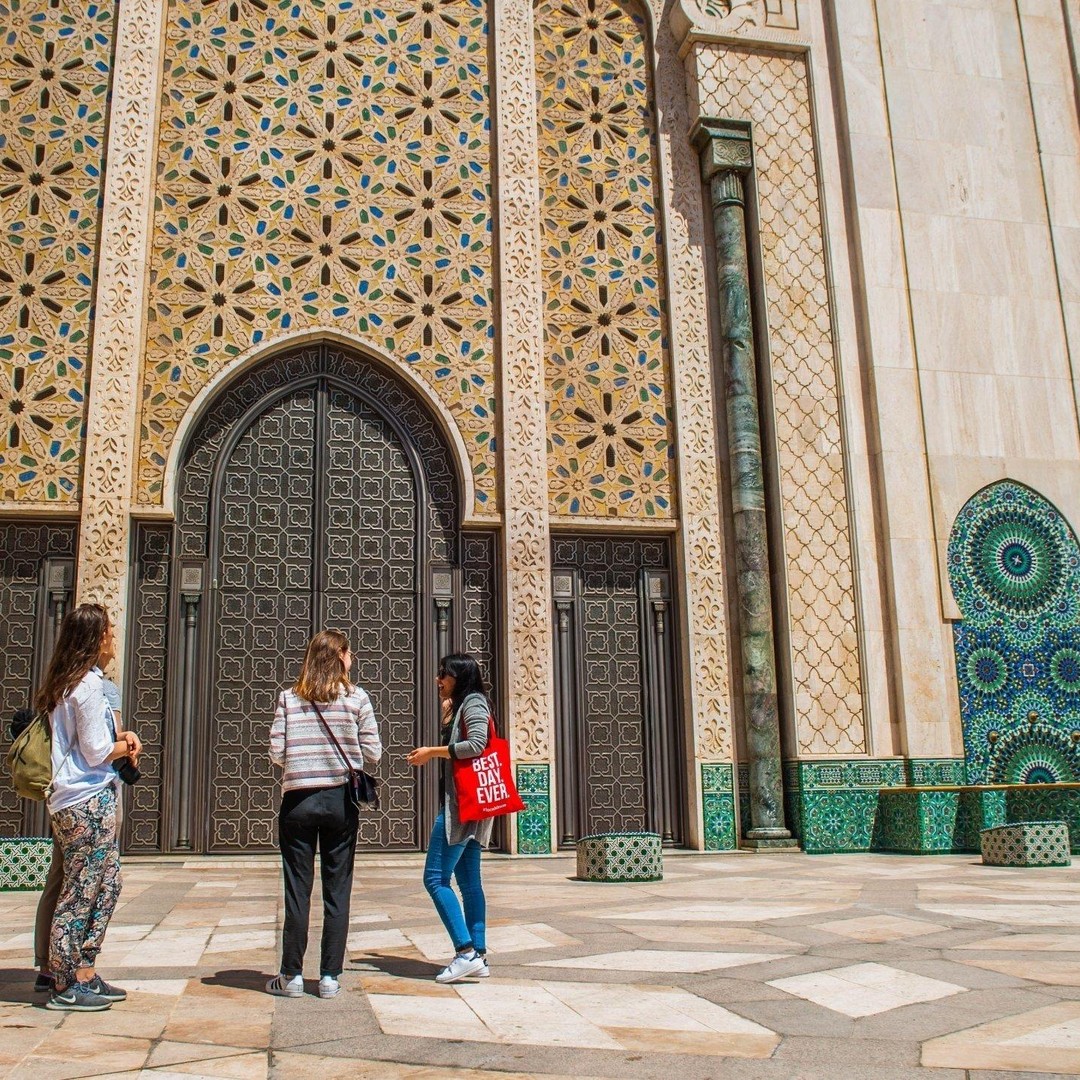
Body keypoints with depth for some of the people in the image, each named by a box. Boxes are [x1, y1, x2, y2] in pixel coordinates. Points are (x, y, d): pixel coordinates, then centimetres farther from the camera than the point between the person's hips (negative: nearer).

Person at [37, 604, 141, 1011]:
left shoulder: (65, 683, 15)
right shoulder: (88, 684, -14)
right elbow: (96, 752, -15)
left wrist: (120, 738, 8)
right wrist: (127, 745, 3)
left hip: (75, 802, 10)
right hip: (89, 799, -10)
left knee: (107, 884, 14)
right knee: (80, 893, -2)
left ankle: (84, 974, 20)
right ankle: (65, 988, 7)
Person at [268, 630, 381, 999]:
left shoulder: (289, 698, 0)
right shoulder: (356, 697, -3)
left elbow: (277, 753, -4)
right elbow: (373, 753, -4)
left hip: (298, 799, 1)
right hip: (340, 799, -1)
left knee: (297, 889, 8)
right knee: (337, 891, 7)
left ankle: (292, 975, 14)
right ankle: (330, 977, 11)